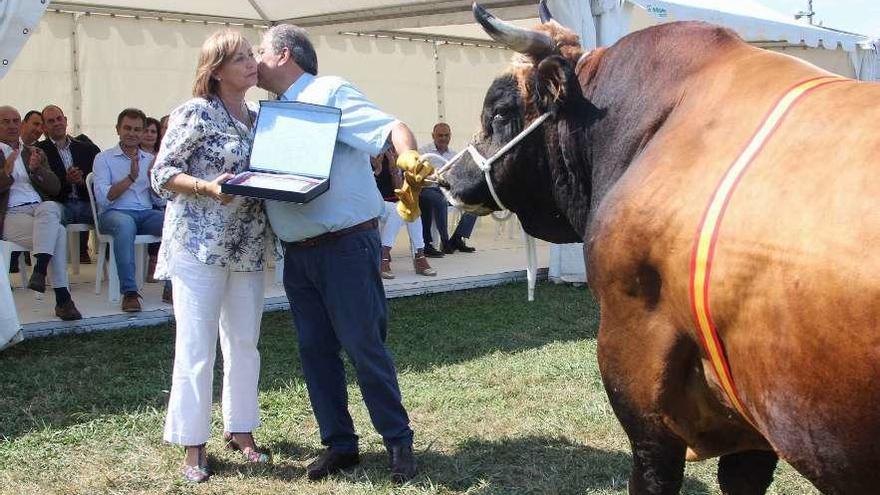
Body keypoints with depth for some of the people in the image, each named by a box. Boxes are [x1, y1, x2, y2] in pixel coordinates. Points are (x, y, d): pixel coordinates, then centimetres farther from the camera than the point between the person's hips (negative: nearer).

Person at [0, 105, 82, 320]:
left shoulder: (34, 153, 25)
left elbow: (55, 187, 14)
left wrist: (36, 169, -5)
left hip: (41, 208, 3)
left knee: (50, 208, -36)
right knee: (58, 232, -32)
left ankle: (39, 271, -42)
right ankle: (62, 299, -33)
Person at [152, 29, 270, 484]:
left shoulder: (259, 118, 11)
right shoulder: (195, 113, -9)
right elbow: (162, 174, -10)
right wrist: (208, 187, -24)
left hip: (247, 249, 6)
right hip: (199, 246, -6)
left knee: (244, 343, 12)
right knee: (196, 348, -3)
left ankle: (240, 429, 25)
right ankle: (193, 445, 7)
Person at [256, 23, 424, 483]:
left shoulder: (329, 92, -7)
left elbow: (392, 126, -17)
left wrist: (408, 156, -38)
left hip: (345, 246, -7)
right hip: (297, 253, 8)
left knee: (364, 346, -3)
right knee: (315, 349, 10)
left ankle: (399, 441, 11)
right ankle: (339, 443, 21)